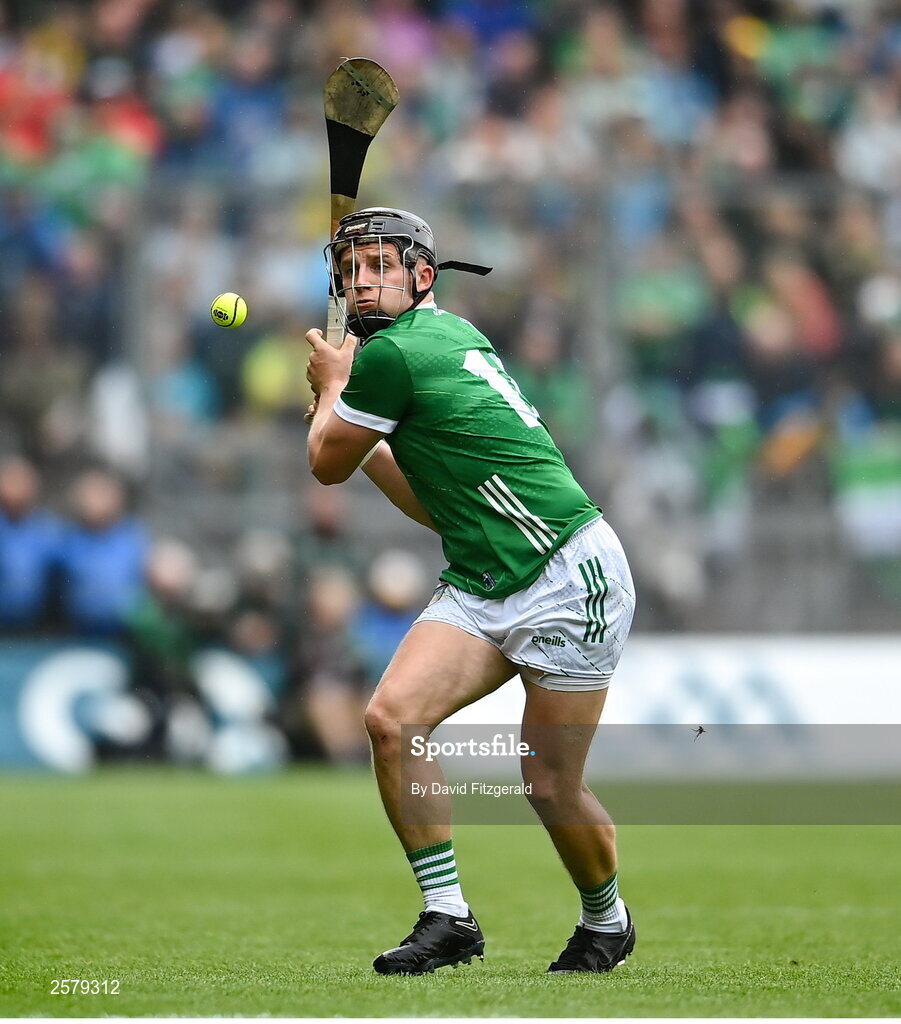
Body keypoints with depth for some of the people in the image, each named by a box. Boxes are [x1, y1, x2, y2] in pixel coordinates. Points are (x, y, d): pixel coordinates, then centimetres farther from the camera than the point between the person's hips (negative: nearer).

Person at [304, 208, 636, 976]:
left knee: (551, 789, -2)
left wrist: (333, 385, 19)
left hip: (570, 575, -9)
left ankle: (607, 920, 26)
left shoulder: (391, 356, -14)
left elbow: (326, 465, 2)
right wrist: (360, 433, 21)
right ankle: (448, 917, -6)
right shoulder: (449, 336, 14)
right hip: (481, 585, 9)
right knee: (392, 717, -12)